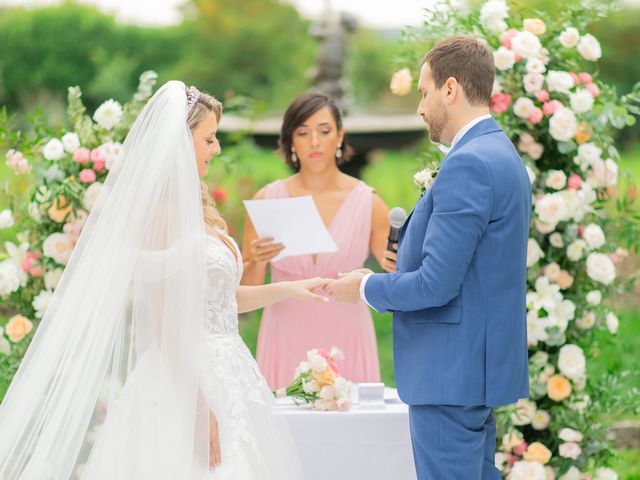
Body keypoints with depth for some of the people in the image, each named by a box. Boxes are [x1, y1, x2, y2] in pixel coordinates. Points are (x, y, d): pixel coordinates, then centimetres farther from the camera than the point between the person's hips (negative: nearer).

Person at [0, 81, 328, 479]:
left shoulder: (195, 208, 15)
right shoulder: (161, 210, -12)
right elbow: (165, 322, -17)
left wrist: (287, 290, 17)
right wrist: (199, 405, -20)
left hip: (224, 378, 9)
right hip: (184, 383, -9)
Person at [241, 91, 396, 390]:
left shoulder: (368, 203, -1)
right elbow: (246, 291, 5)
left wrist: (393, 268, -15)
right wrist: (257, 262, -14)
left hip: (346, 340, 0)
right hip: (286, 340, 0)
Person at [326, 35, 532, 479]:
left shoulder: (468, 164, -18)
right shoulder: (501, 153, 14)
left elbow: (436, 284, -21)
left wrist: (367, 287, -6)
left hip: (451, 373, -10)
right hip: (484, 364, 10)